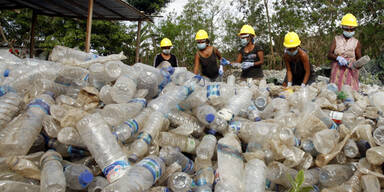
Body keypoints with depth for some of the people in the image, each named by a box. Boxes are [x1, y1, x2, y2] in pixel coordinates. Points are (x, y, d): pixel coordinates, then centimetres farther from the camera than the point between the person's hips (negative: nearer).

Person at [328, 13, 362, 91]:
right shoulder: (336, 39, 7)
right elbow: (329, 55, 1)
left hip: (350, 71, 0)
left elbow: (359, 60, 6)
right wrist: (338, 57, -18)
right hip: (337, 71, 1)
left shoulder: (356, 42, 5)